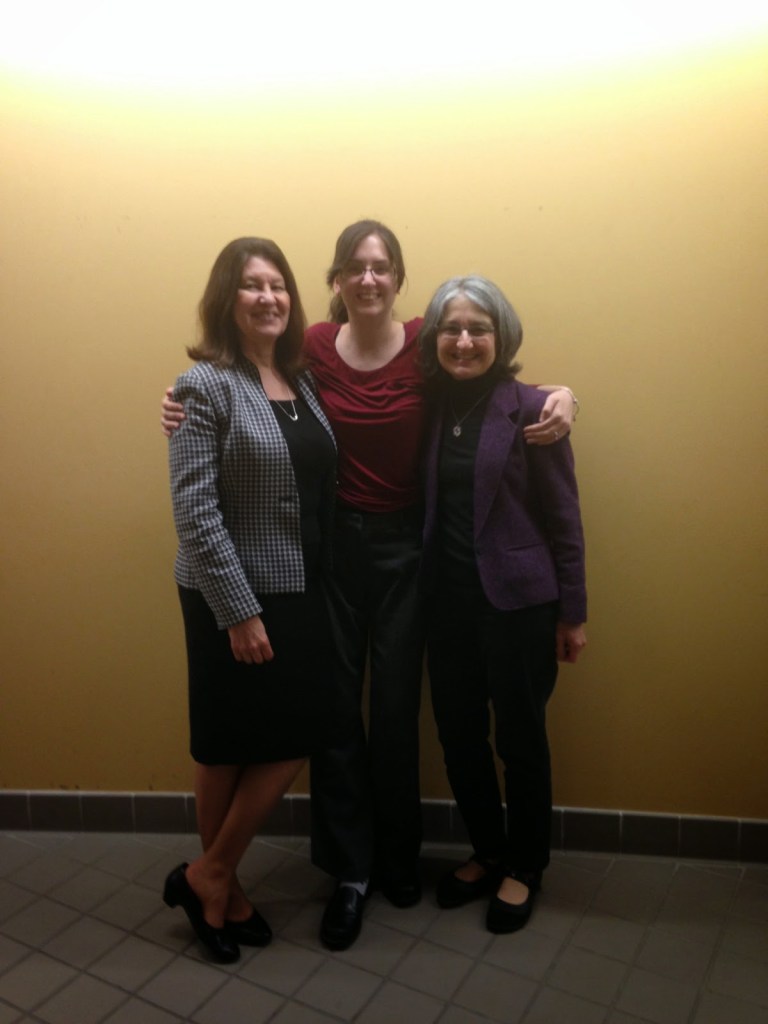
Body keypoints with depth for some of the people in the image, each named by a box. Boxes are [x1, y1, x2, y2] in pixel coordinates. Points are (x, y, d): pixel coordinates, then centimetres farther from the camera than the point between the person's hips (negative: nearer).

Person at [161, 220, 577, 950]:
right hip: (331, 542, 1)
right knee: (335, 705, 5)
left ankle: (398, 857, 34)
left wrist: (559, 396, -15)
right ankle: (350, 870, 25)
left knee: (395, 707, 10)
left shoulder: (427, 344, -5)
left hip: (404, 545, 0)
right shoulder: (314, 347, -3)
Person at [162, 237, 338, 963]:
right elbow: (193, 511, -16)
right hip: (234, 598, -7)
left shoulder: (301, 380, 9)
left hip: (301, 592, 7)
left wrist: (322, 584, 6)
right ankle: (212, 878, 31)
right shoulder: (206, 385, -11)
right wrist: (238, 610, -18)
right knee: (228, 747, 7)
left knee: (295, 740, 11)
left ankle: (214, 877, 31)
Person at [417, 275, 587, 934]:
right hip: (448, 599, 4)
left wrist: (572, 612, -4)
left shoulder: (530, 409, -8)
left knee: (520, 739, 10)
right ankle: (488, 853, 37)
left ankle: (525, 868, 33)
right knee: (459, 736, 13)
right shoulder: (431, 407, 4)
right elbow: (428, 505, 10)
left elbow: (564, 517, -5)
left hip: (518, 600, -4)